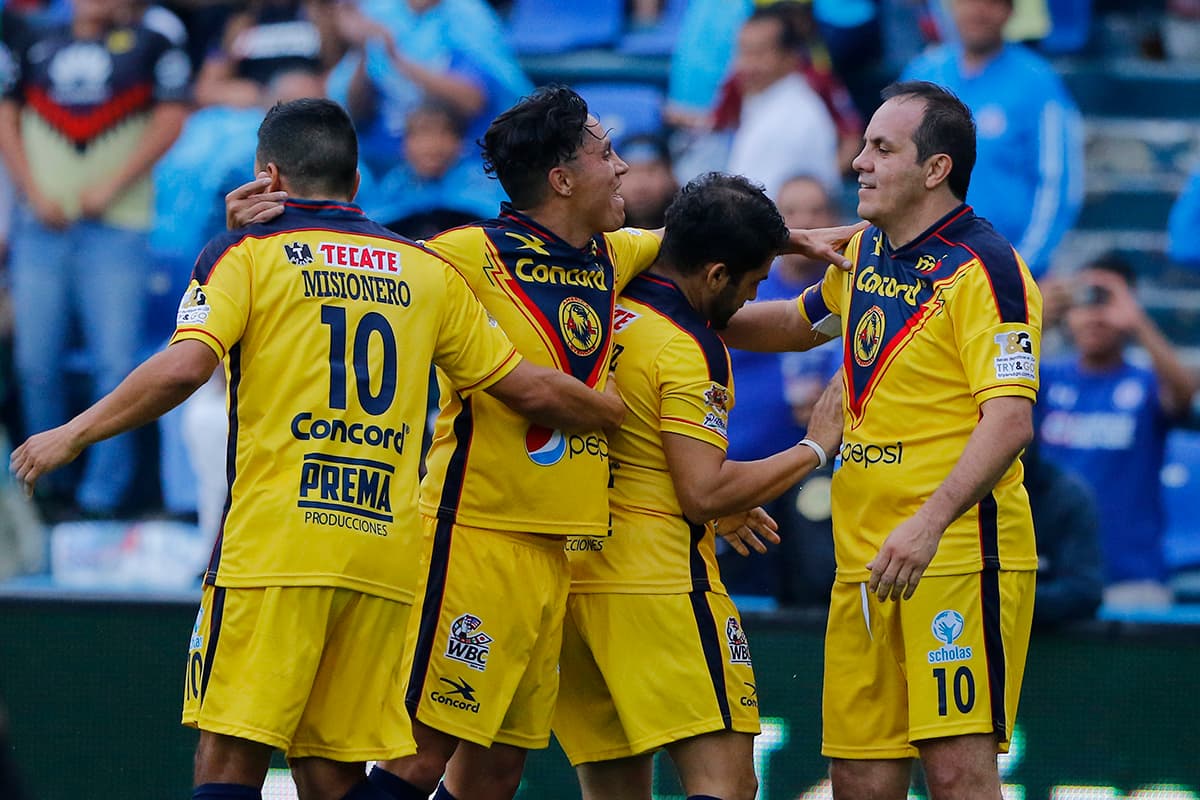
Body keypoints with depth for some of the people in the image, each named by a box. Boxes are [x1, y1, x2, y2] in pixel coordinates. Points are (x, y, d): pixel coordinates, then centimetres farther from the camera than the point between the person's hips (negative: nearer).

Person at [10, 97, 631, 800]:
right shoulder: (428, 272, 14)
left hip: (275, 549, -4)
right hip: (384, 552, 4)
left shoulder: (246, 254, 3)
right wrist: (613, 411, 37)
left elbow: (183, 369, -12)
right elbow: (529, 389, 18)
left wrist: (72, 437, -3)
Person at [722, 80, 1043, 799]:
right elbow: (802, 322, 37)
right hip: (865, 559, 8)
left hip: (958, 554, -8)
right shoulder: (864, 254, 16)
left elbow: (1012, 419, -19)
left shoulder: (984, 267, -11)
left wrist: (931, 521, -30)